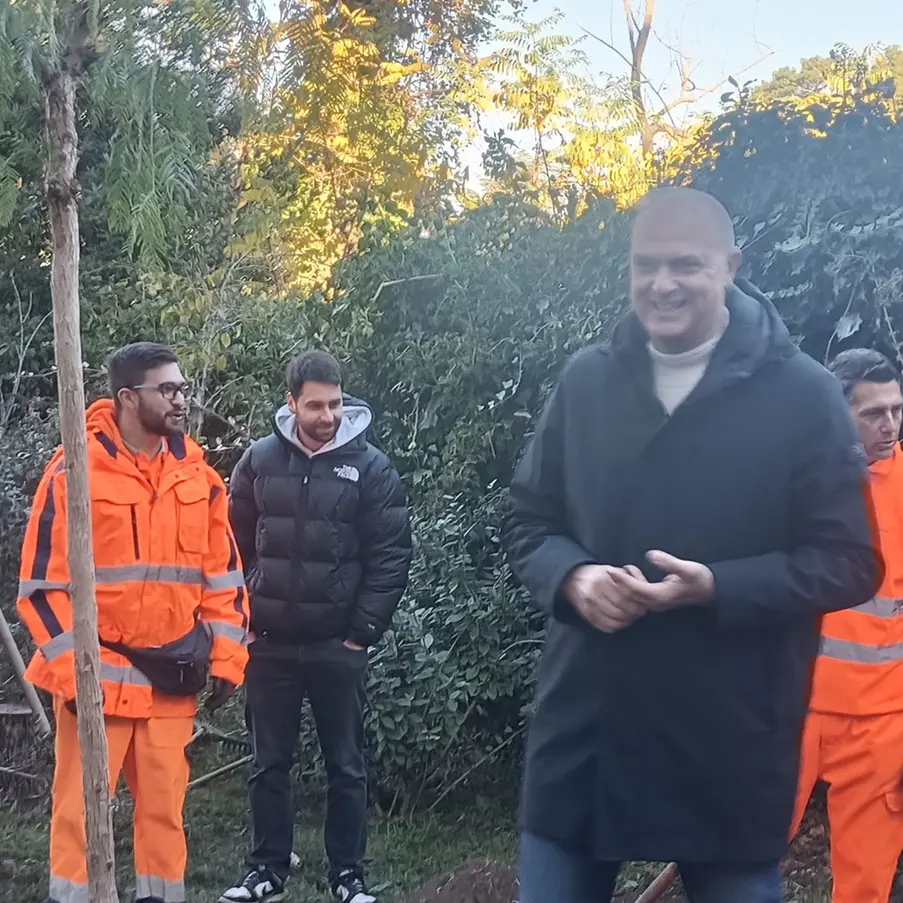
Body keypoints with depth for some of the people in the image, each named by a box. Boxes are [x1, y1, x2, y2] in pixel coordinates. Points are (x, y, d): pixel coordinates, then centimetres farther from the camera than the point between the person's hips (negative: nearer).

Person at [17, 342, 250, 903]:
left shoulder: (198, 475, 4)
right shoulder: (74, 472, -10)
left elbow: (223, 575, 9)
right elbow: (42, 584, -8)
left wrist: (227, 658, 3)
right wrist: (73, 671, -13)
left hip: (172, 677, 4)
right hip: (97, 675, -4)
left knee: (165, 808, 11)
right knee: (81, 810, 3)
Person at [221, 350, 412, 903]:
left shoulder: (371, 467, -4)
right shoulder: (260, 460, 3)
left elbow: (391, 556, -6)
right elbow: (236, 545, 8)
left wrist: (364, 631, -9)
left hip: (339, 646, -2)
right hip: (270, 643, 2)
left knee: (346, 766, 8)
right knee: (270, 763, 12)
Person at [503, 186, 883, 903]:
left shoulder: (803, 393, -5)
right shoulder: (586, 380, 6)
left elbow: (849, 563, -6)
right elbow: (529, 525, 11)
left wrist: (715, 588, -21)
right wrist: (574, 577, -12)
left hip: (731, 747, -3)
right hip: (583, 731, 3)